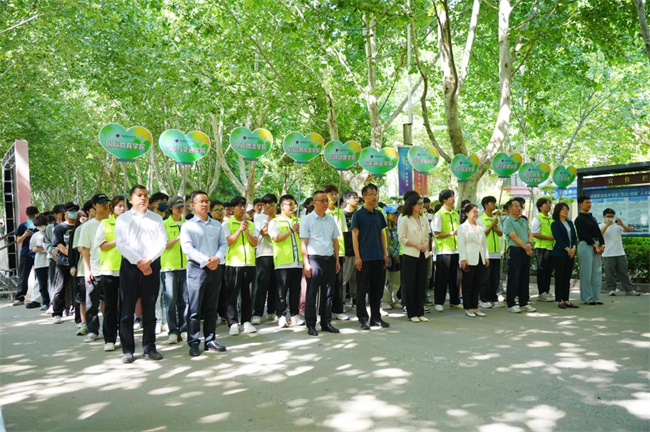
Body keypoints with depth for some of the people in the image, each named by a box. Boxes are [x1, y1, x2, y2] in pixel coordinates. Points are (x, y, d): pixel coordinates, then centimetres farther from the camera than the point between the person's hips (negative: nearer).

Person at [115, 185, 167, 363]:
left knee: (149, 309, 6)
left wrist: (149, 260, -11)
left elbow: (162, 241, 3)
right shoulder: (122, 219, 6)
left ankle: (149, 347, 14)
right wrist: (139, 262, -12)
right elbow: (120, 244, -4)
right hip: (130, 266, -1)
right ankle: (128, 350, 5)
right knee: (127, 309, -1)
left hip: (152, 266, 2)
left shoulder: (156, 218, 12)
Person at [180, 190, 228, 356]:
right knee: (194, 308, -3)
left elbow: (224, 244, 9)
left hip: (215, 268, 4)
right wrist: (205, 260, -19)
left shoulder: (217, 225, 14)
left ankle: (210, 340, 18)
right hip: (197, 268, -4)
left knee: (211, 307, 10)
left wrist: (217, 258, -11)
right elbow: (187, 247, -11)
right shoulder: (188, 225, 0)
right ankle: (193, 343, 3)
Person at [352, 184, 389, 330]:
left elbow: (382, 234, 16)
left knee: (378, 288, 9)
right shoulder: (359, 214, -4)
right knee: (363, 289, 1)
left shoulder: (379, 214, 12)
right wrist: (357, 257, -12)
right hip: (365, 257, -5)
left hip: (379, 257, 5)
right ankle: (363, 319, 9)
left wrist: (385, 253, 11)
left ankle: (376, 318, 19)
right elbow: (355, 236, -7)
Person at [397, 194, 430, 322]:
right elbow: (402, 238, -8)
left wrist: (426, 245, -5)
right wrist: (416, 245, -15)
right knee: (410, 285, 1)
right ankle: (412, 313, 9)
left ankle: (420, 312, 15)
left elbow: (427, 236, 15)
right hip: (410, 255, -5)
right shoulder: (405, 219, -4)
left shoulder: (424, 219, 12)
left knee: (422, 284, 7)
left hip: (423, 255, 5)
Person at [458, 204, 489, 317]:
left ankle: (475, 307, 17)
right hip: (469, 260, -5)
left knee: (477, 285, 9)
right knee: (468, 285, 2)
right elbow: (461, 244, -8)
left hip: (480, 260, 6)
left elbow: (484, 242, 16)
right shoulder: (463, 227, -3)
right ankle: (468, 309, 9)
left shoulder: (480, 226, 14)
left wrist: (486, 257, 10)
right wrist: (463, 259, -15)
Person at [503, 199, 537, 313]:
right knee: (514, 278, -4)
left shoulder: (524, 221, 19)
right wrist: (525, 247, -16)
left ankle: (524, 303, 18)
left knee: (525, 278, 10)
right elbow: (514, 237, -13)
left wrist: (529, 244, -10)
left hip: (526, 251, 7)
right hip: (515, 250, -7)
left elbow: (530, 233, 11)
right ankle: (511, 304, 2)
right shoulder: (508, 221, -5)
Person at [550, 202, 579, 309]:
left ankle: (566, 300, 11)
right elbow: (558, 239, -11)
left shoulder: (570, 223, 16)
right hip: (559, 254, -6)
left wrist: (574, 248, -5)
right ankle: (560, 300, 3)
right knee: (560, 277, -2)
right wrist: (567, 249, -14)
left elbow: (575, 237, 12)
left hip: (570, 254, 6)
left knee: (567, 278, 7)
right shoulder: (555, 224, -4)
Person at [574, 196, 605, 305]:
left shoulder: (592, 218, 19)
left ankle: (595, 297, 13)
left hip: (597, 246, 8)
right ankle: (587, 298, 2)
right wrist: (595, 245, -15)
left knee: (597, 272, 6)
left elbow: (598, 232, 13)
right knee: (587, 273, -5)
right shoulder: (579, 219, -4)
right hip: (586, 246, -7)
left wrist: (602, 245, -1)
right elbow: (584, 234, -12)